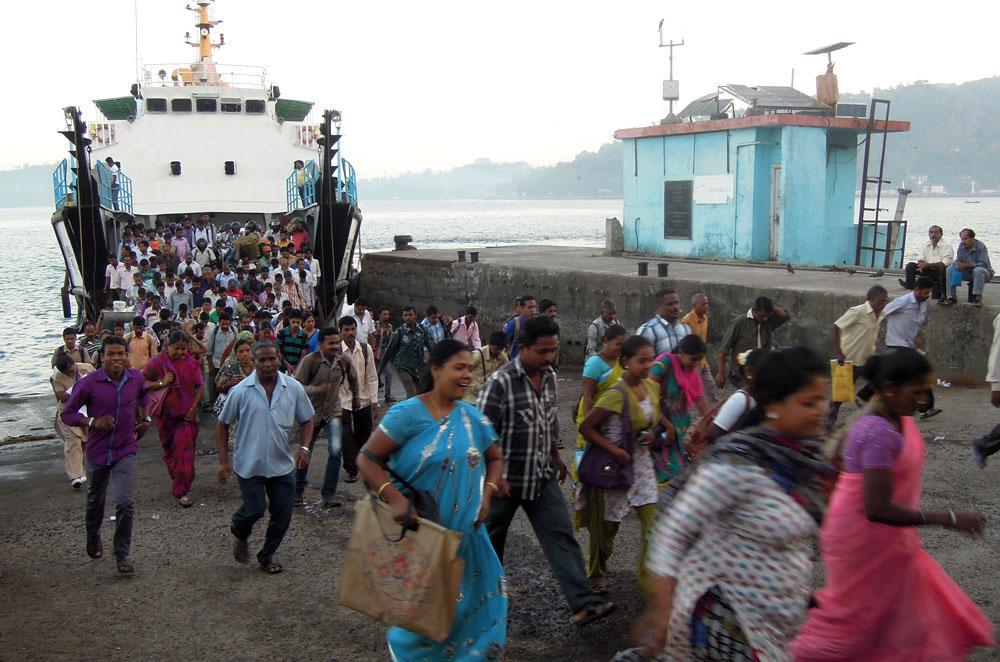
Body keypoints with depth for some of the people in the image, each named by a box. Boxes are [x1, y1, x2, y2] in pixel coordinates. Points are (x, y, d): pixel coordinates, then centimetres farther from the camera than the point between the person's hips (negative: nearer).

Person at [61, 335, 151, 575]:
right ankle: (93, 537, 51)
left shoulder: (136, 378, -6)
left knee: (125, 504, -14)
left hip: (125, 451, 0)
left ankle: (122, 555, -1)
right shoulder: (88, 383, -16)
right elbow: (67, 414, -9)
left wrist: (144, 418, 12)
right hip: (97, 451, 0)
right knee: (95, 501, 22)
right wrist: (93, 422, -23)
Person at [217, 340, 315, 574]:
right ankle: (239, 533, 33)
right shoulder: (241, 391, -10)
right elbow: (222, 425, 0)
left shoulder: (294, 388, -4)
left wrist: (304, 447, -9)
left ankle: (266, 557, 29)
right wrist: (223, 462, -3)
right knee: (254, 510, -2)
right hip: (250, 465, -3)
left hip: (283, 465, 3)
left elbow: (306, 420, 8)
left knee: (283, 515, 7)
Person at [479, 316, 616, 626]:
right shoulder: (500, 382, -19)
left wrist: (555, 458, 23)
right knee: (491, 541, 12)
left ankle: (584, 603, -4)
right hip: (505, 479, -5)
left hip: (543, 477, 6)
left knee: (561, 537, -2)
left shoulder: (549, 377, 4)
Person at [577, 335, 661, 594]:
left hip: (641, 463, 6)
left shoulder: (652, 387, -1)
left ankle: (648, 578, 12)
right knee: (606, 527, 11)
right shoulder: (616, 394, -22)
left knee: (653, 522, -1)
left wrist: (650, 434, -4)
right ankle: (595, 577, 34)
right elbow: (585, 427, -18)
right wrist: (614, 450, -20)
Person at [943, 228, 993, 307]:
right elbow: (958, 260, 3)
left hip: (984, 272, -6)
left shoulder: (980, 246, -20)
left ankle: (978, 298, -34)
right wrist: (958, 264, -23)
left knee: (978, 270, -39)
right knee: (950, 269, -11)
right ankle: (952, 297, -15)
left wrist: (966, 265, -34)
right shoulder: (961, 245, -2)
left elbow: (983, 264, -28)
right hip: (968, 272, 6)